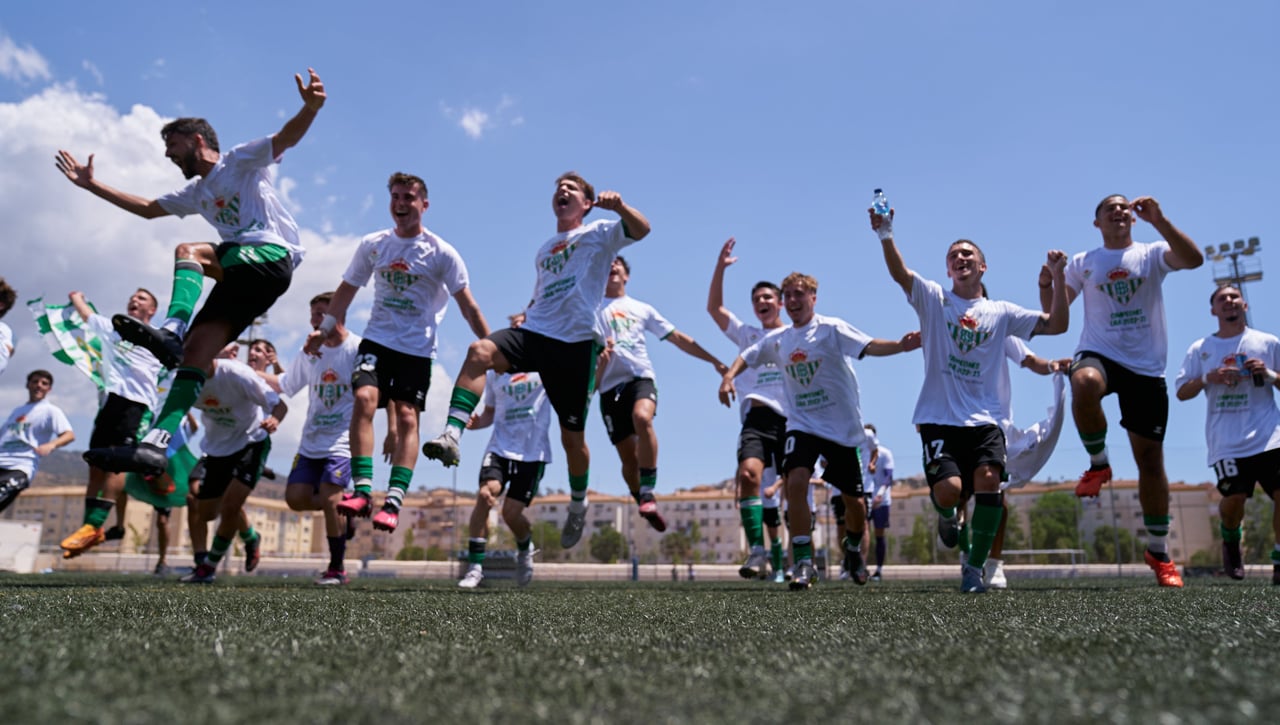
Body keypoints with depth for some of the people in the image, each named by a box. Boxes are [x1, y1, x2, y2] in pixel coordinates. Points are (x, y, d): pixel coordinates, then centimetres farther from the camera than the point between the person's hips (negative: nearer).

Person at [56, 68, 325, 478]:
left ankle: (170, 330, -46)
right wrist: (93, 186, 40)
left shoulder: (241, 160, 6)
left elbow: (286, 137, -9)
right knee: (196, 349, -9)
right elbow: (149, 209, 41)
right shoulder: (196, 194, 30)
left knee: (187, 251, -27)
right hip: (242, 274, 7)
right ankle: (154, 445, -20)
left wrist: (310, 108, -30)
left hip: (273, 255, -7)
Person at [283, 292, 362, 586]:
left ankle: (337, 569, 1)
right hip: (311, 441, 6)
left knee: (329, 499, -15)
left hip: (343, 442, -6)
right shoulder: (310, 353, 9)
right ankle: (342, 508, 24)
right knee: (295, 497, -4)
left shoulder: (360, 349, -8)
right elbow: (284, 385, 19)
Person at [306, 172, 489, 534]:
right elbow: (347, 289, 15)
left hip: (417, 348, -2)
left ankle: (393, 502, -12)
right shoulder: (373, 245, 3)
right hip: (376, 340, 2)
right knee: (365, 398, -20)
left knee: (406, 417, -10)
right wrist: (323, 329, 12)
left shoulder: (442, 253, -6)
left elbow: (468, 307, -4)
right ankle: (362, 491, -21)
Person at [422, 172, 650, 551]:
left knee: (572, 434, 2)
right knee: (479, 351, -27)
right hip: (534, 334, 4)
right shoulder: (544, 250, 26)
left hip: (577, 341, -4)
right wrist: (525, 315, 18)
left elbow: (641, 230, -9)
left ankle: (578, 505, 26)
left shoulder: (600, 233, 9)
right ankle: (451, 436, -36)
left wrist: (619, 205, -28)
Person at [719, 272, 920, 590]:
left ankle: (854, 547, 40)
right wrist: (728, 378, 2)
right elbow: (747, 356, 20)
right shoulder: (778, 340, 6)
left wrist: (900, 346, -40)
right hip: (801, 424, 2)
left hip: (842, 426, -2)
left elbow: (869, 346, -22)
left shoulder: (831, 329, -8)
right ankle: (804, 563, -17)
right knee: (796, 481, -24)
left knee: (853, 499, 7)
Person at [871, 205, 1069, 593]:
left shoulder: (1001, 312, 13)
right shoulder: (934, 299, 7)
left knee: (988, 479, -22)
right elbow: (899, 273, -11)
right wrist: (885, 234, -28)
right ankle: (947, 515, 22)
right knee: (948, 490, -19)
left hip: (984, 419, 2)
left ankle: (975, 567, -4)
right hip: (939, 418, -1)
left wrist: (1058, 278, -5)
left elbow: (1057, 324, 7)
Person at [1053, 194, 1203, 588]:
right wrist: (1045, 283, -15)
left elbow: (1194, 259, -14)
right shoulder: (1083, 262, 10)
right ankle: (1098, 463, -13)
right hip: (1099, 354, -1)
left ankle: (1159, 552, 17)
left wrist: (1158, 220, -21)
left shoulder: (1152, 254, 6)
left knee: (1150, 459, 3)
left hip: (1146, 367, 1)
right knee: (1084, 384, -39)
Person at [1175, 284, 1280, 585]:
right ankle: (1231, 542, 23)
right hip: (1226, 442, 0)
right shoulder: (1200, 349, 12)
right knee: (1233, 499, -10)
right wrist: (1208, 378, -8)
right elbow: (1181, 392, 9)